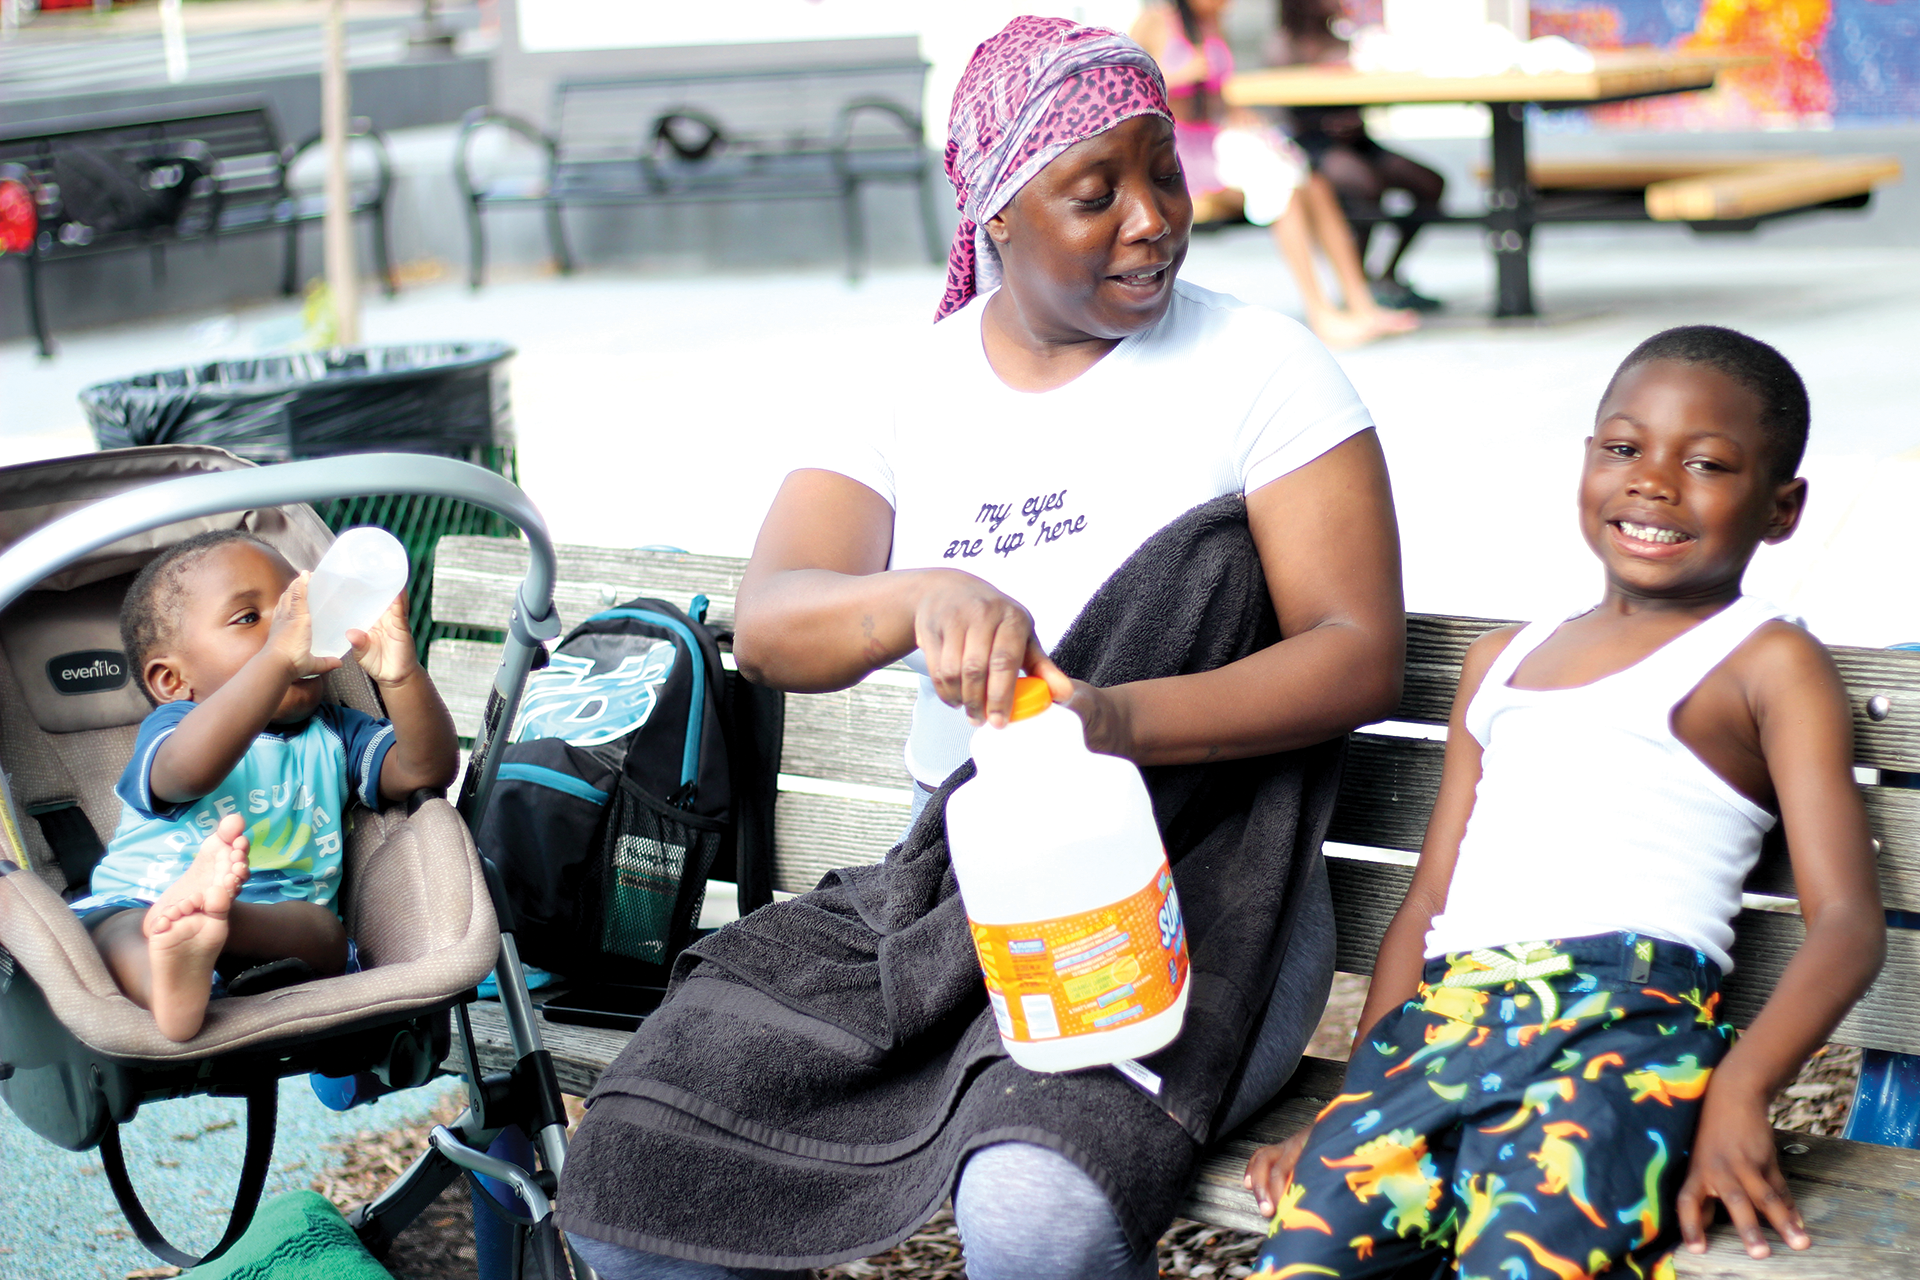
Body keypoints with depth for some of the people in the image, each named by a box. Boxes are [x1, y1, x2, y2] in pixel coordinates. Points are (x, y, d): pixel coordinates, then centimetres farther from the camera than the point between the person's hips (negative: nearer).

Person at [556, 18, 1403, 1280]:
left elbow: (1362, 652, -10)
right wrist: (928, 595, -31)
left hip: (1182, 892, -4)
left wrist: (1119, 722, -27)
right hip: (946, 880, 4)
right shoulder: (919, 385, 7)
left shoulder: (1258, 362, -2)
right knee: (627, 1169, -12)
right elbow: (767, 622, -7)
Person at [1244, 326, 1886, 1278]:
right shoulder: (1501, 664, 29)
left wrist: (1740, 1092, -17)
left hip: (1626, 1018, -4)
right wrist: (1351, 1099, 12)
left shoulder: (1768, 664, 12)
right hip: (1443, 1013, 4)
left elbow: (1847, 921, 1)